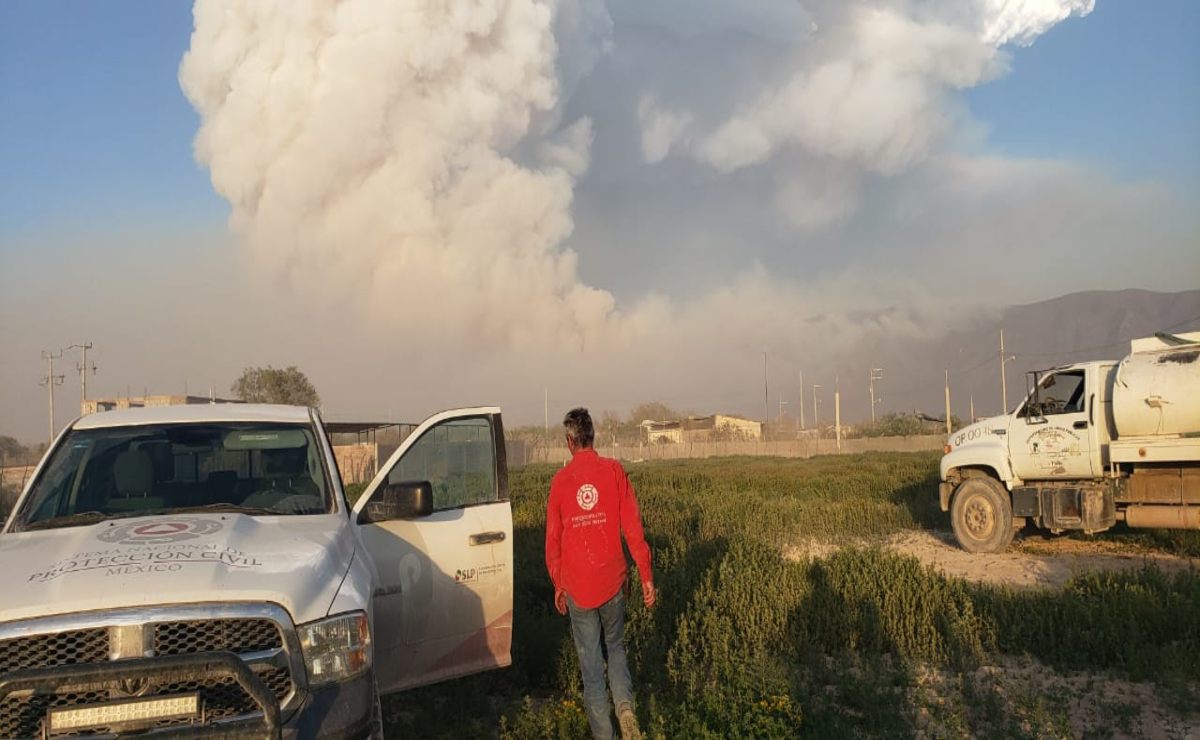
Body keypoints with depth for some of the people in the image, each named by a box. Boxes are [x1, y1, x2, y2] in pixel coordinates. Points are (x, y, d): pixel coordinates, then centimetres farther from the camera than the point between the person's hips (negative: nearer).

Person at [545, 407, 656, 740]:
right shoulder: (614, 470, -6)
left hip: (577, 587, -1)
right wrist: (646, 576, 1)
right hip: (612, 582, 1)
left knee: (590, 660, 10)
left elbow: (553, 538, 1)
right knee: (615, 646, 20)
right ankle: (625, 706, -1)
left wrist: (558, 584, 14)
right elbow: (633, 527, -7)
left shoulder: (560, 480, -5)